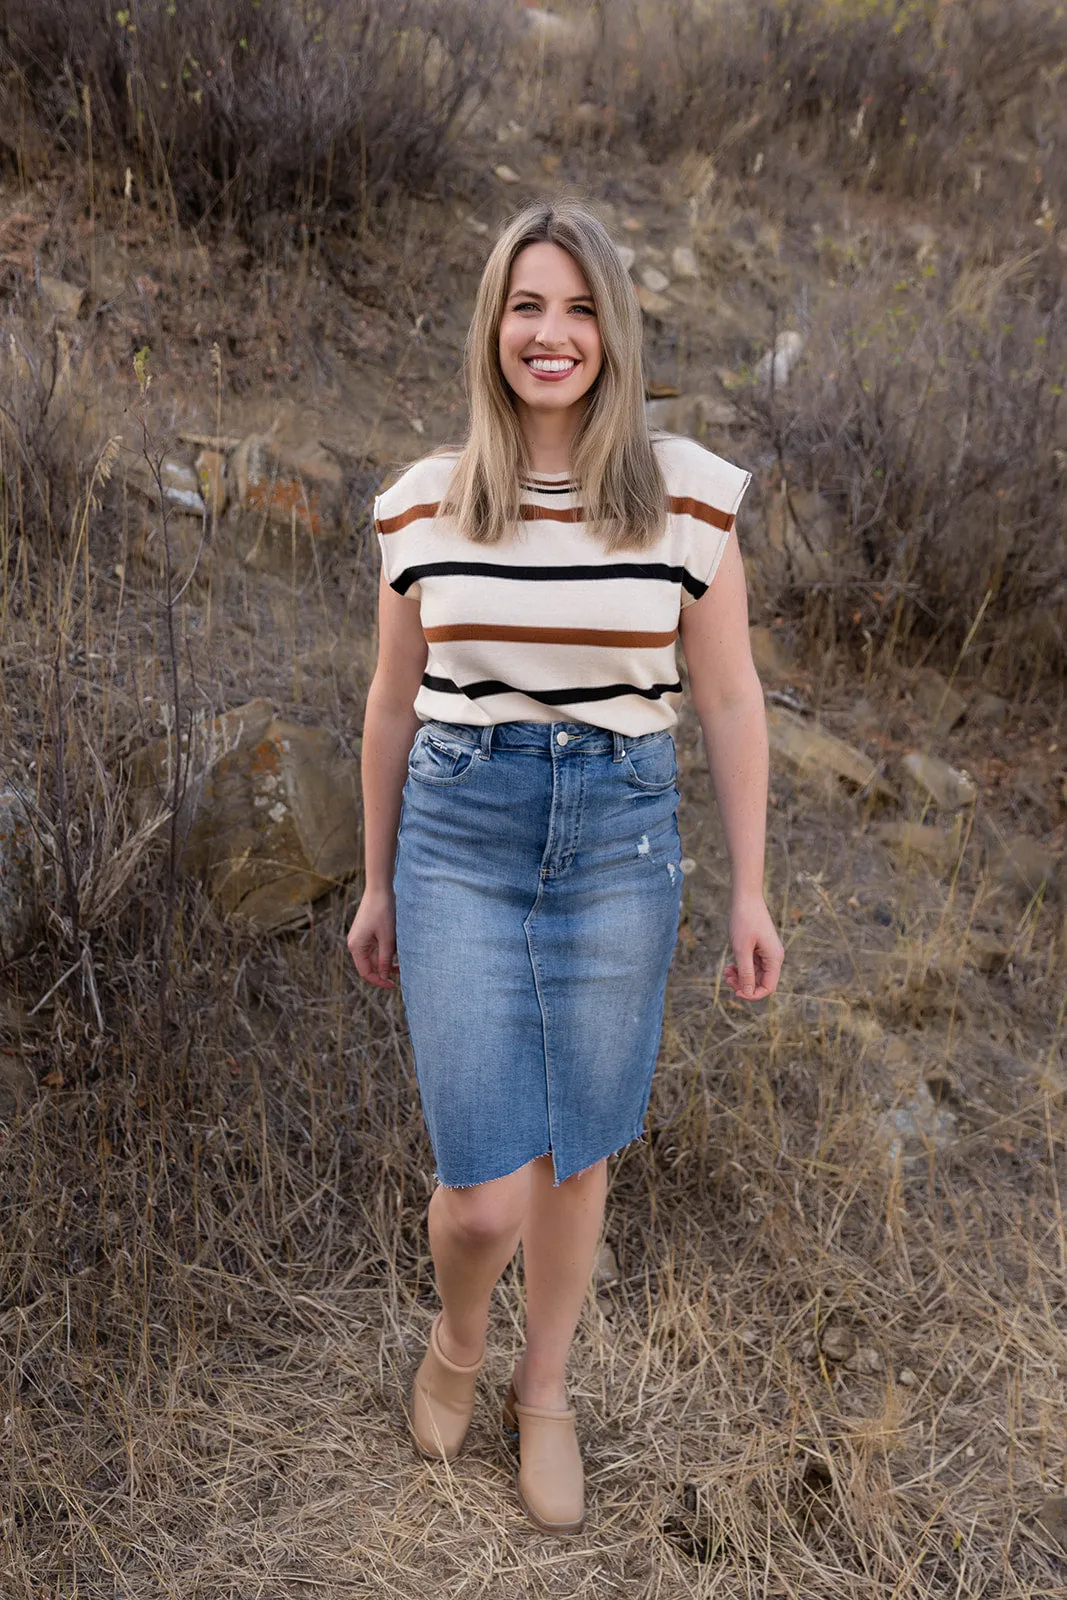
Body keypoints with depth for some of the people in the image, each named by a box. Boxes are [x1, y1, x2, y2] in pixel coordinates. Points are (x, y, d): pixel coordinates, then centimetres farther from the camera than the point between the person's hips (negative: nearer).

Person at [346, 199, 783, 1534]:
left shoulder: (689, 494, -3)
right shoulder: (422, 504, 0)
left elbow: (729, 703, 2)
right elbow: (393, 705, 8)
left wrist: (748, 892, 2)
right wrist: (376, 885, 12)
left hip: (620, 838, 1)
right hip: (458, 834, 0)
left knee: (576, 1157, 14)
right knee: (487, 1192, -2)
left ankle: (543, 1391, 42)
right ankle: (456, 1336, 36)